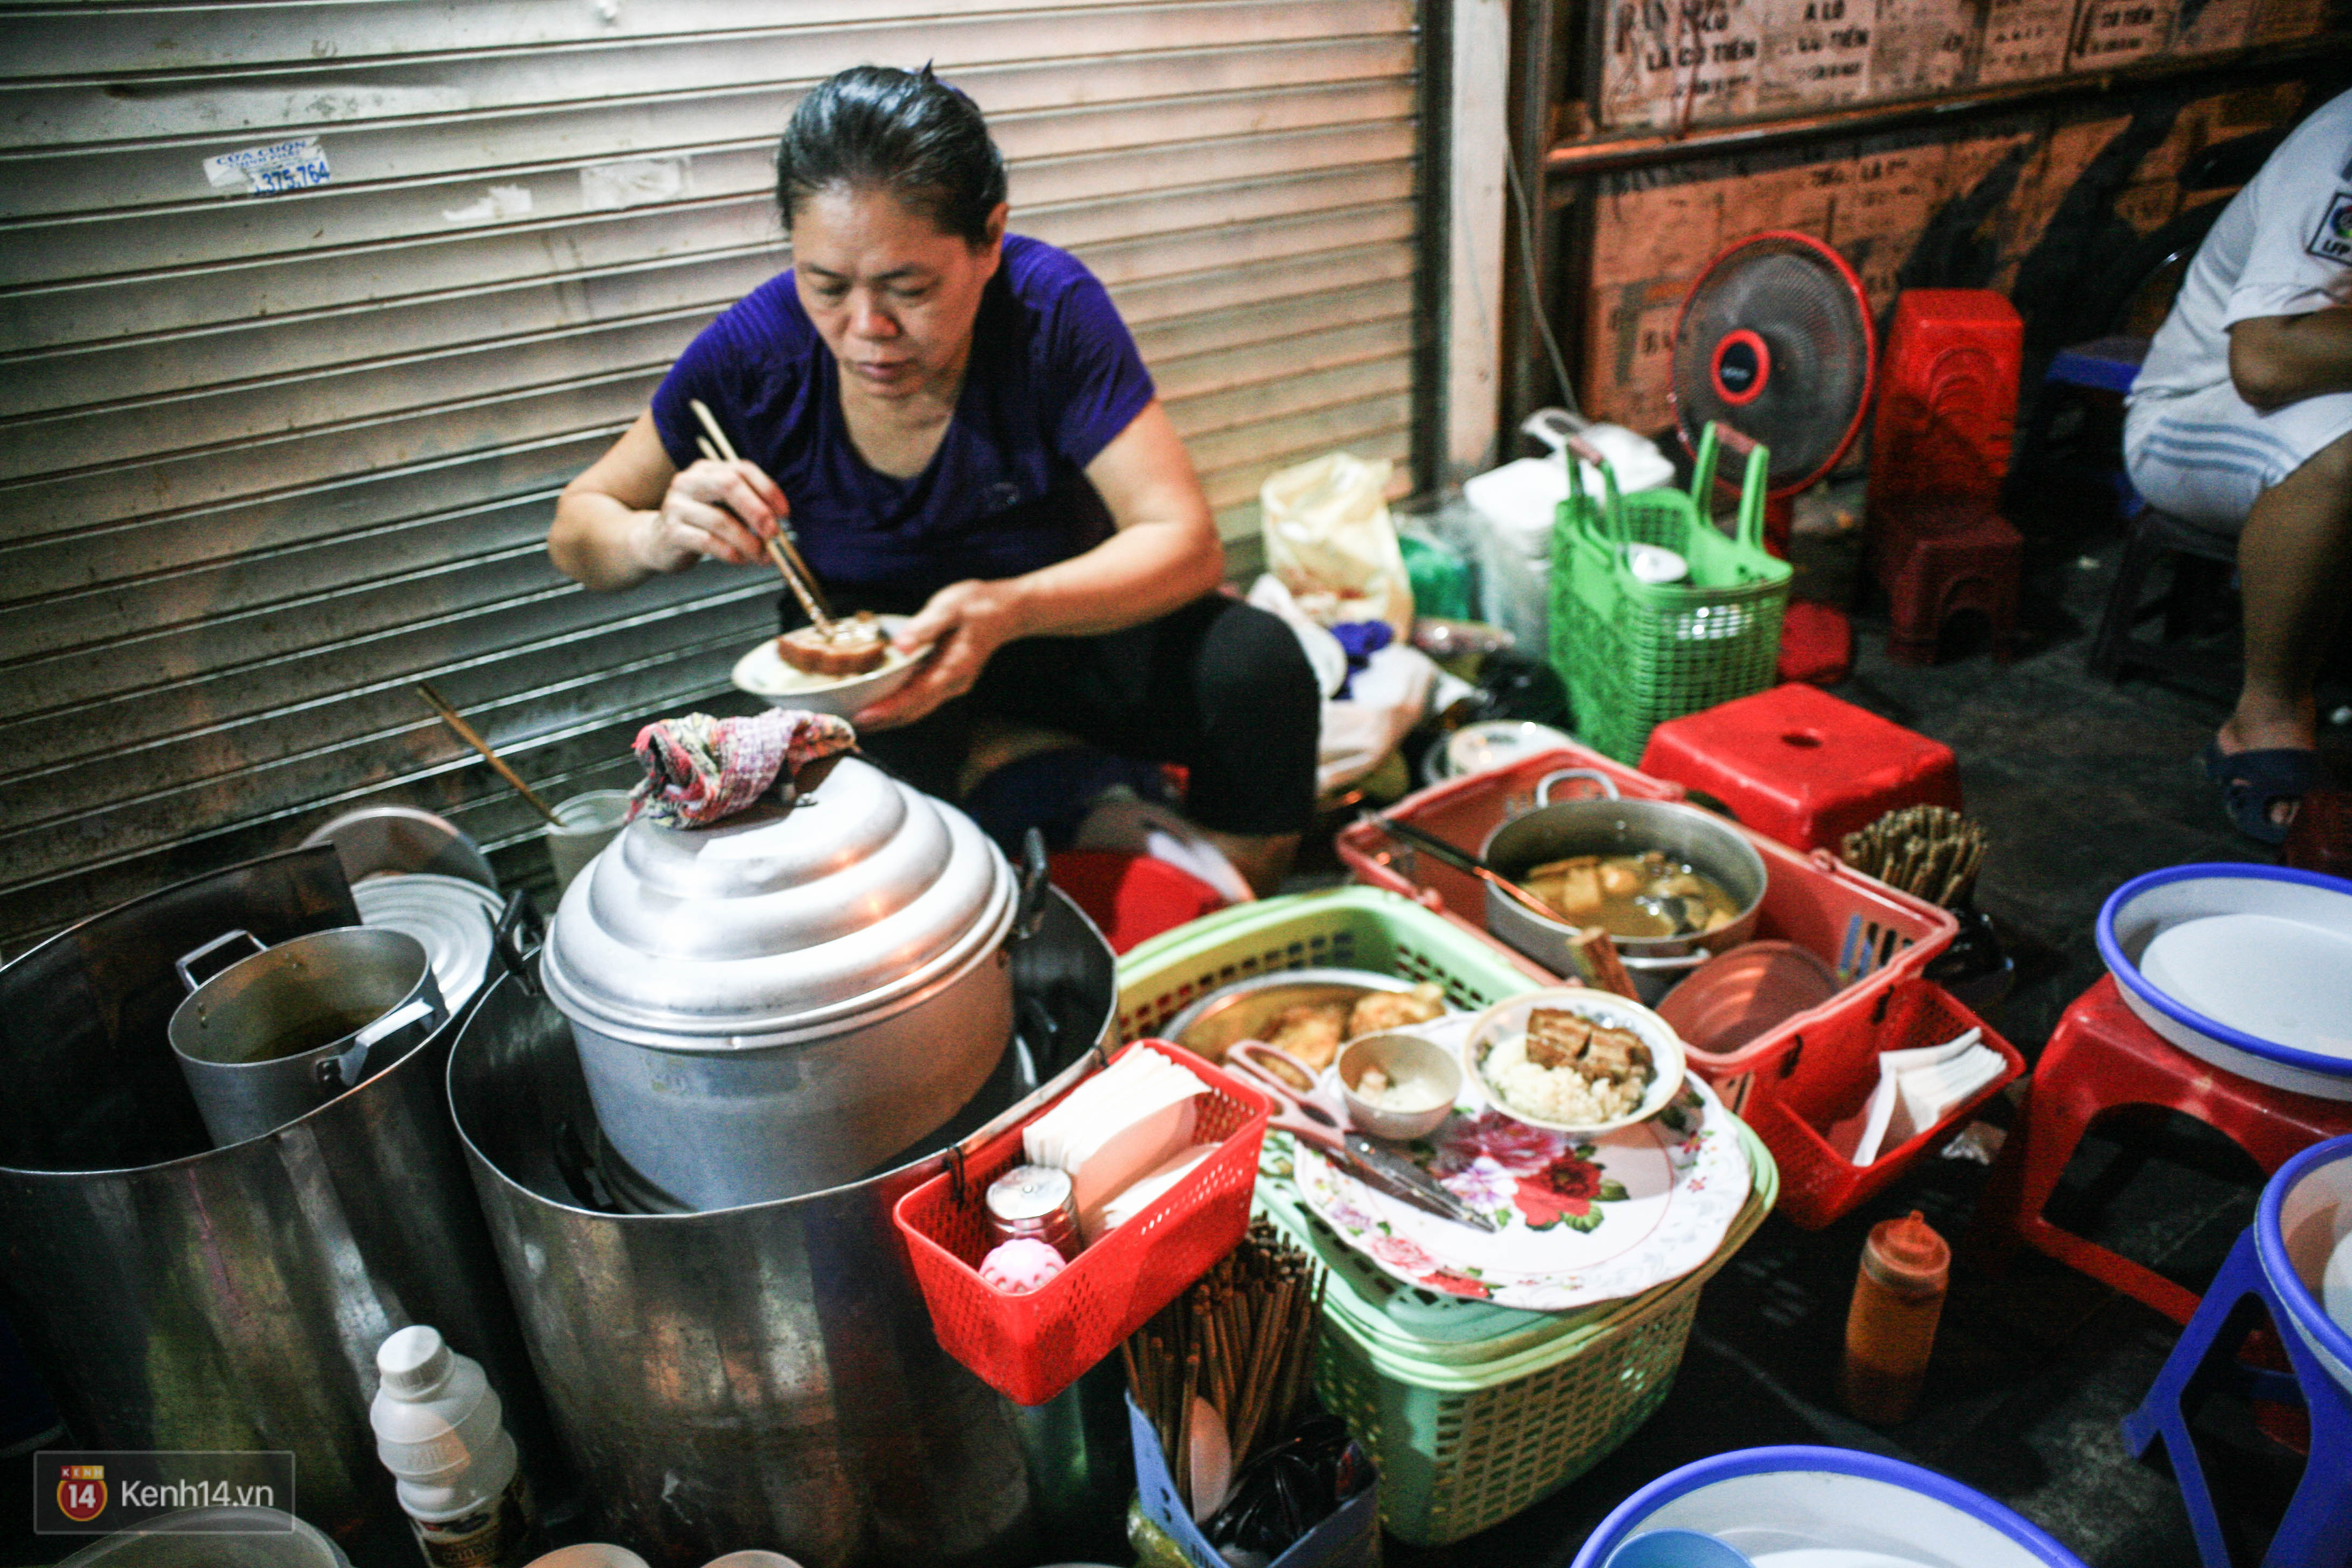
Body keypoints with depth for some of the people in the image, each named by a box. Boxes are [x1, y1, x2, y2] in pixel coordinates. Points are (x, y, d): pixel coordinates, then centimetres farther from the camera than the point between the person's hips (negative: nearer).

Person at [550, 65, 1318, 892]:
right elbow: (576, 527, -7)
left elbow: (1187, 543, -26)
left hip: (1061, 616, 0)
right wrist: (661, 536, -32)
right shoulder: (754, 351, -18)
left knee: (1258, 663, -27)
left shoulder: (1050, 307, -23)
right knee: (878, 734, -36)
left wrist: (1010, 611, -45)